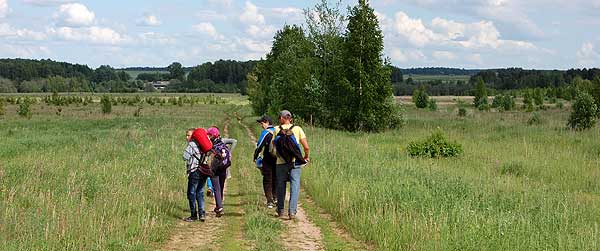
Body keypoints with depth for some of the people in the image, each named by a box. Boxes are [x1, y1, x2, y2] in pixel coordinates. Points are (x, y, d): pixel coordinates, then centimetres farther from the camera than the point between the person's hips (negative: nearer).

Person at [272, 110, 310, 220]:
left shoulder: (277, 129, 1)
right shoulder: (297, 129, 0)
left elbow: (272, 147, 1)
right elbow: (306, 147, -4)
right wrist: (306, 157, 14)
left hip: (281, 163, 1)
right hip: (295, 163, -1)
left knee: (280, 186, 14)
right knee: (295, 186, 1)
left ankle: (280, 210, 24)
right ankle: (292, 211, -9)